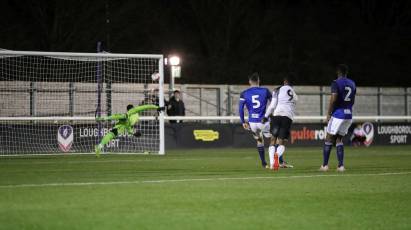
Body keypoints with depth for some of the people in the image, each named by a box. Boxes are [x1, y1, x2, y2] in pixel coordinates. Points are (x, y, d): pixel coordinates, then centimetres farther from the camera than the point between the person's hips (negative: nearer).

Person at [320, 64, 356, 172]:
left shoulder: (336, 83, -9)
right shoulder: (352, 84, 12)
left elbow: (333, 99, -16)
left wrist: (328, 113, -8)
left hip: (338, 114, -6)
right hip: (349, 114, 6)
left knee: (329, 139, 3)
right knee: (339, 140, 13)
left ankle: (325, 165, 3)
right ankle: (341, 166, 4)